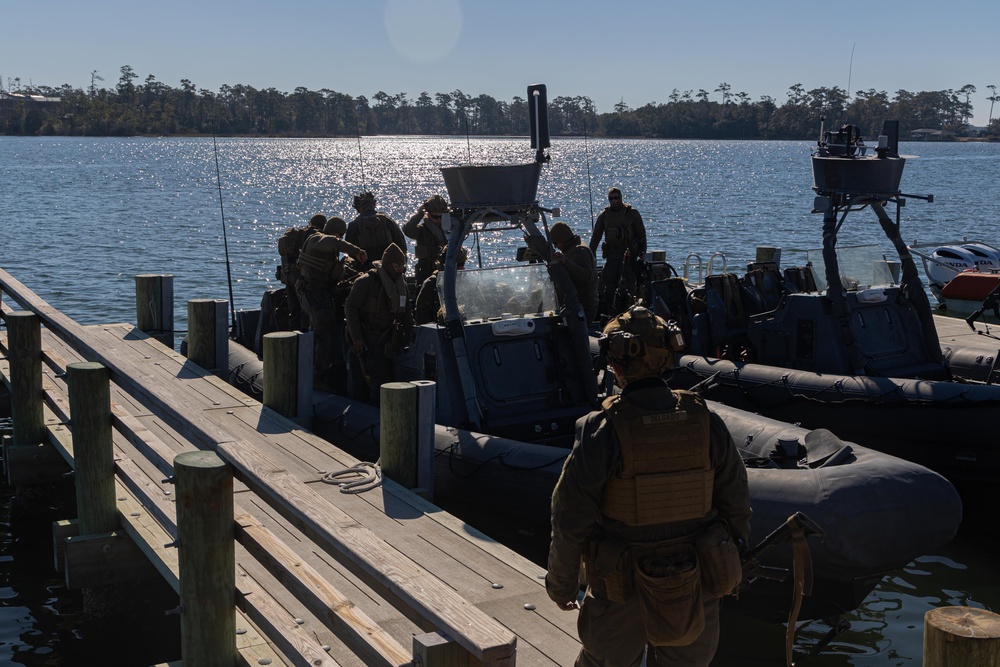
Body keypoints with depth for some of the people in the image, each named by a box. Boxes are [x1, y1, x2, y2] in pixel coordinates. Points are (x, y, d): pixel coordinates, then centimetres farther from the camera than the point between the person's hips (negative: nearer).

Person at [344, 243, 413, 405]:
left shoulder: (400, 285, 11)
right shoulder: (366, 281, -12)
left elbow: (405, 313, 20)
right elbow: (350, 308, -14)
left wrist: (409, 334, 10)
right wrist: (356, 338, -17)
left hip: (385, 341, 7)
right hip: (364, 340, -6)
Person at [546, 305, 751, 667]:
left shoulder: (601, 432, -20)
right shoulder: (706, 423, -9)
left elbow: (570, 518, -15)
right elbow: (736, 504, 0)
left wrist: (561, 582, 0)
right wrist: (732, 560, 16)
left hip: (623, 589, -3)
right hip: (696, 585, 3)